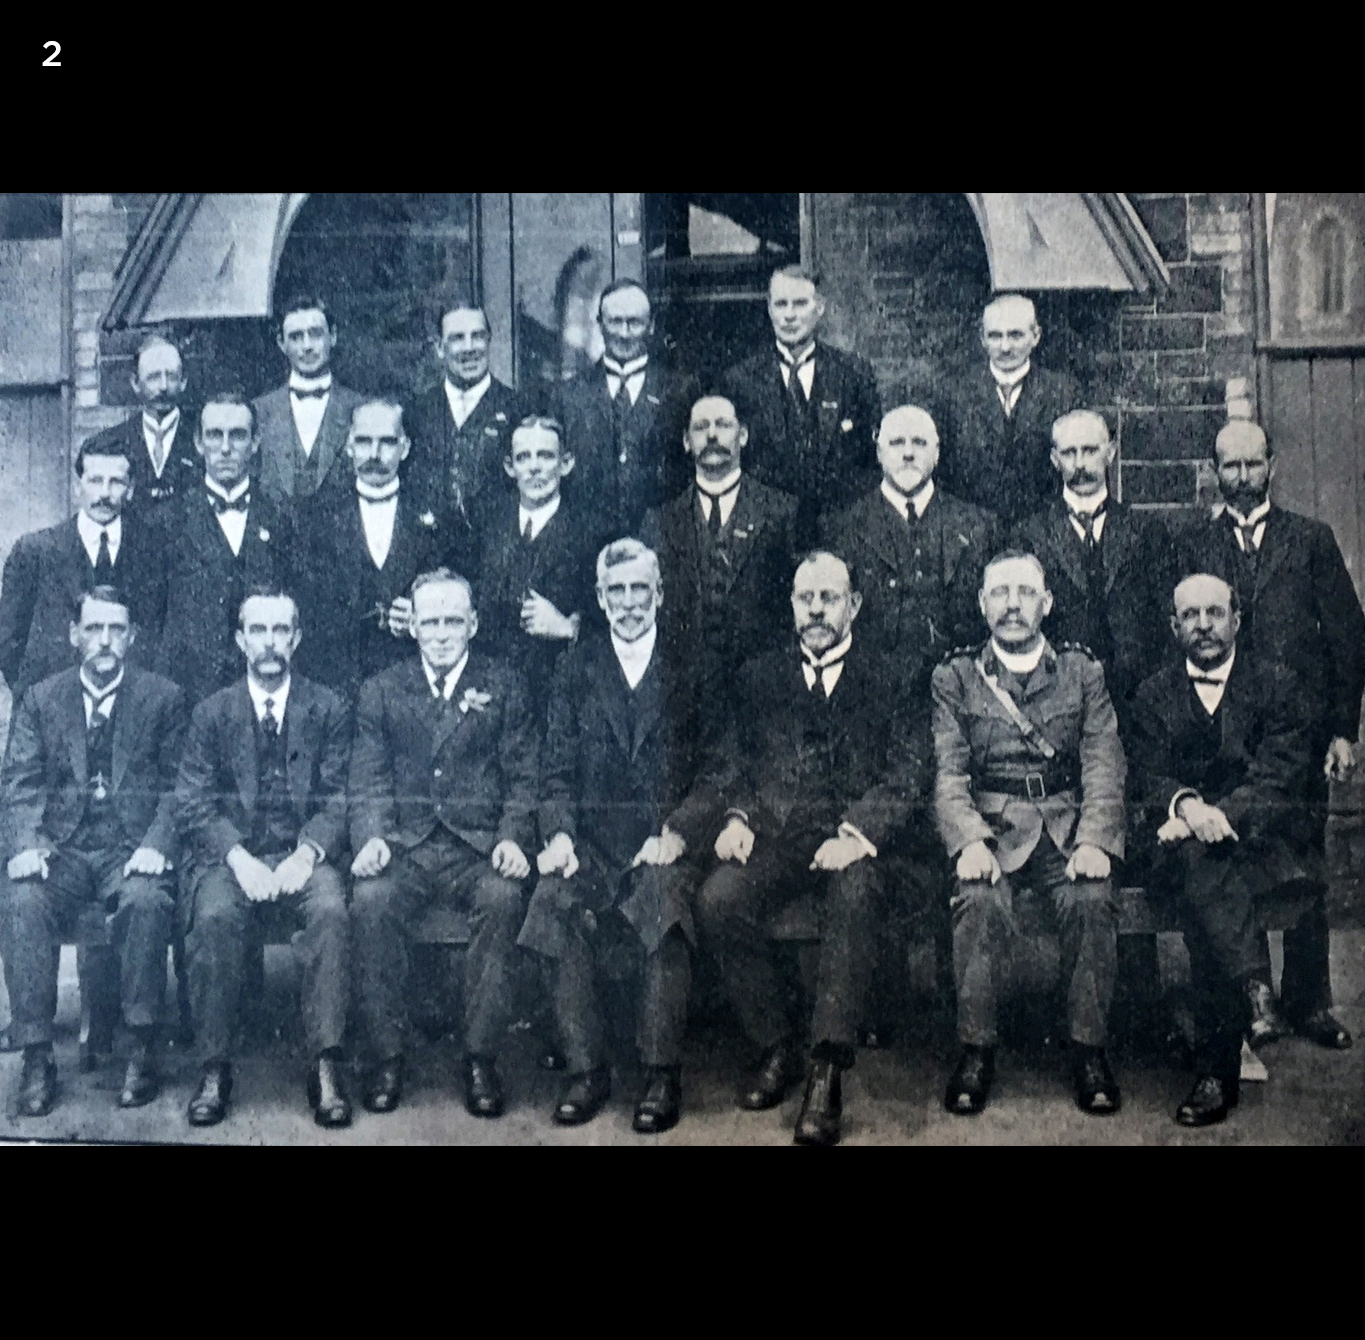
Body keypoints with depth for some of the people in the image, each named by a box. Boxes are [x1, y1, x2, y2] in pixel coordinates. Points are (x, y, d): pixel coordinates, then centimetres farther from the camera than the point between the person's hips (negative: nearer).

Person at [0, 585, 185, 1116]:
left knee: (146, 899, -34)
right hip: (62, 851, 2)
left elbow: (176, 785, 3)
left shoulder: (163, 697, 8)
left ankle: (142, 1049, -21)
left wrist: (156, 843, -15)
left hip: (132, 848, -2)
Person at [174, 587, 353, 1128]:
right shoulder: (211, 713, 11)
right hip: (231, 856, 0)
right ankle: (214, 1067, -20)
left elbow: (338, 800, 3)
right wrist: (239, 859, -14)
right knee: (215, 917, -31)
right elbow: (194, 804, 3)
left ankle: (325, 1064, -27)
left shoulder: (327, 709, 10)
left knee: (331, 912, -32)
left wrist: (307, 853, -16)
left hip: (303, 857, 0)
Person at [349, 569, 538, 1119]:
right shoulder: (381, 690, 14)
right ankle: (386, 1056, -17)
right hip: (405, 842, 1)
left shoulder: (504, 686, 11)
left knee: (502, 898, -32)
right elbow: (368, 780, 8)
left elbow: (523, 777, 6)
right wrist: (371, 838, -11)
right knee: (371, 899, -30)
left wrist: (512, 837, -11)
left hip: (480, 842, -1)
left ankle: (481, 1057, -21)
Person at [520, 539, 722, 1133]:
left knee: (662, 893, -34)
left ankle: (662, 1074, -23)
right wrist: (558, 833, -8)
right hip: (594, 835, 2)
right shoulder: (577, 667, 16)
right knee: (557, 900, -30)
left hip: (666, 838, -2)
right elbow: (558, 767, 11)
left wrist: (677, 832, -13)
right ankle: (584, 1068, -18)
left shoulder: (690, 666, 9)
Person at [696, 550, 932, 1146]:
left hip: (859, 837, -3)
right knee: (718, 899, -27)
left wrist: (858, 834, -16)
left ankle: (828, 1070, -32)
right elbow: (736, 762, 19)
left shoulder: (895, 676, 12)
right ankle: (777, 1047, -10)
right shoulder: (760, 676, 22)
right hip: (777, 832, 3)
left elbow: (908, 777, 2)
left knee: (853, 896, -37)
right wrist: (738, 816, -4)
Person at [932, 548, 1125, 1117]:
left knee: (1092, 899, -29)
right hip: (991, 825, -1)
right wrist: (970, 840, -17)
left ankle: (1089, 1050, -16)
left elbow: (1105, 767, 5)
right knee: (981, 901, -31)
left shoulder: (1083, 671, 13)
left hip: (1067, 826, 1)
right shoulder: (955, 676, 11)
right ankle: (976, 1051, -19)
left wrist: (1094, 840, -13)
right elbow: (948, 773, 1)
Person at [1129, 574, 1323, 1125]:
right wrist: (1185, 804, -17)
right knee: (1202, 877, -35)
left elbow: (1283, 774, -1)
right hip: (1190, 840, 0)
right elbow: (1148, 776, 7)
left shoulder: (1277, 683, 12)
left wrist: (1222, 814, -17)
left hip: (1264, 833, 0)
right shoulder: (1156, 693, 17)